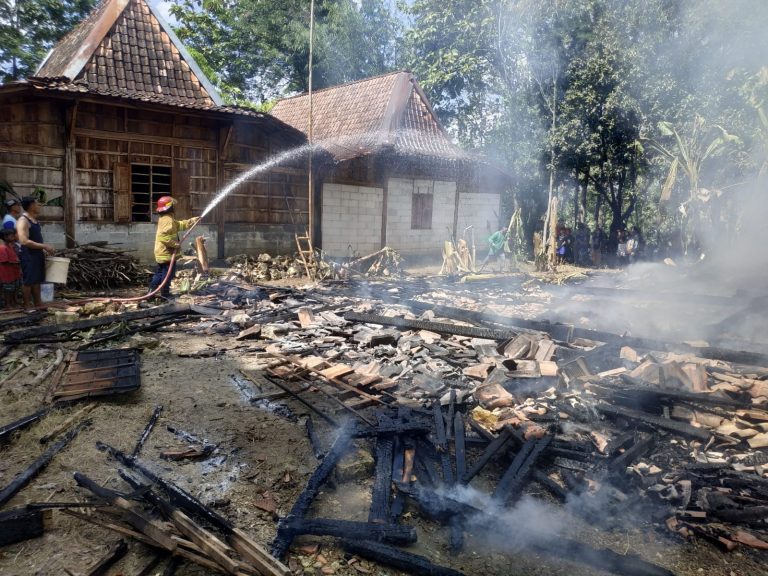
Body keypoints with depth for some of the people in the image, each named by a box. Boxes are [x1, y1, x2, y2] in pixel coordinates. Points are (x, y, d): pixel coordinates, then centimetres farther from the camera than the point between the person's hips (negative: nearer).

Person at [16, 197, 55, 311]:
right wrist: (44, 246, -22)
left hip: (38, 255, 9)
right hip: (29, 256, -9)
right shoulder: (23, 221, -15)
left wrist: (43, 250, 14)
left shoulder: (34, 219, 14)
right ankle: (27, 306, 5)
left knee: (37, 280, 14)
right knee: (28, 281, -2)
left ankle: (38, 304, 22)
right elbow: (24, 241, -23)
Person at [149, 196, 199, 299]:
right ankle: (164, 294, 5)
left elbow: (180, 225, 26)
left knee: (159, 273, 17)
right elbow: (163, 236, -32)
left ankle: (151, 291, 19)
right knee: (168, 274, -1)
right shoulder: (168, 220, -19)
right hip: (167, 253, -10)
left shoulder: (165, 219, 16)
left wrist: (192, 221, 24)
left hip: (162, 253, 10)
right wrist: (174, 244, -24)